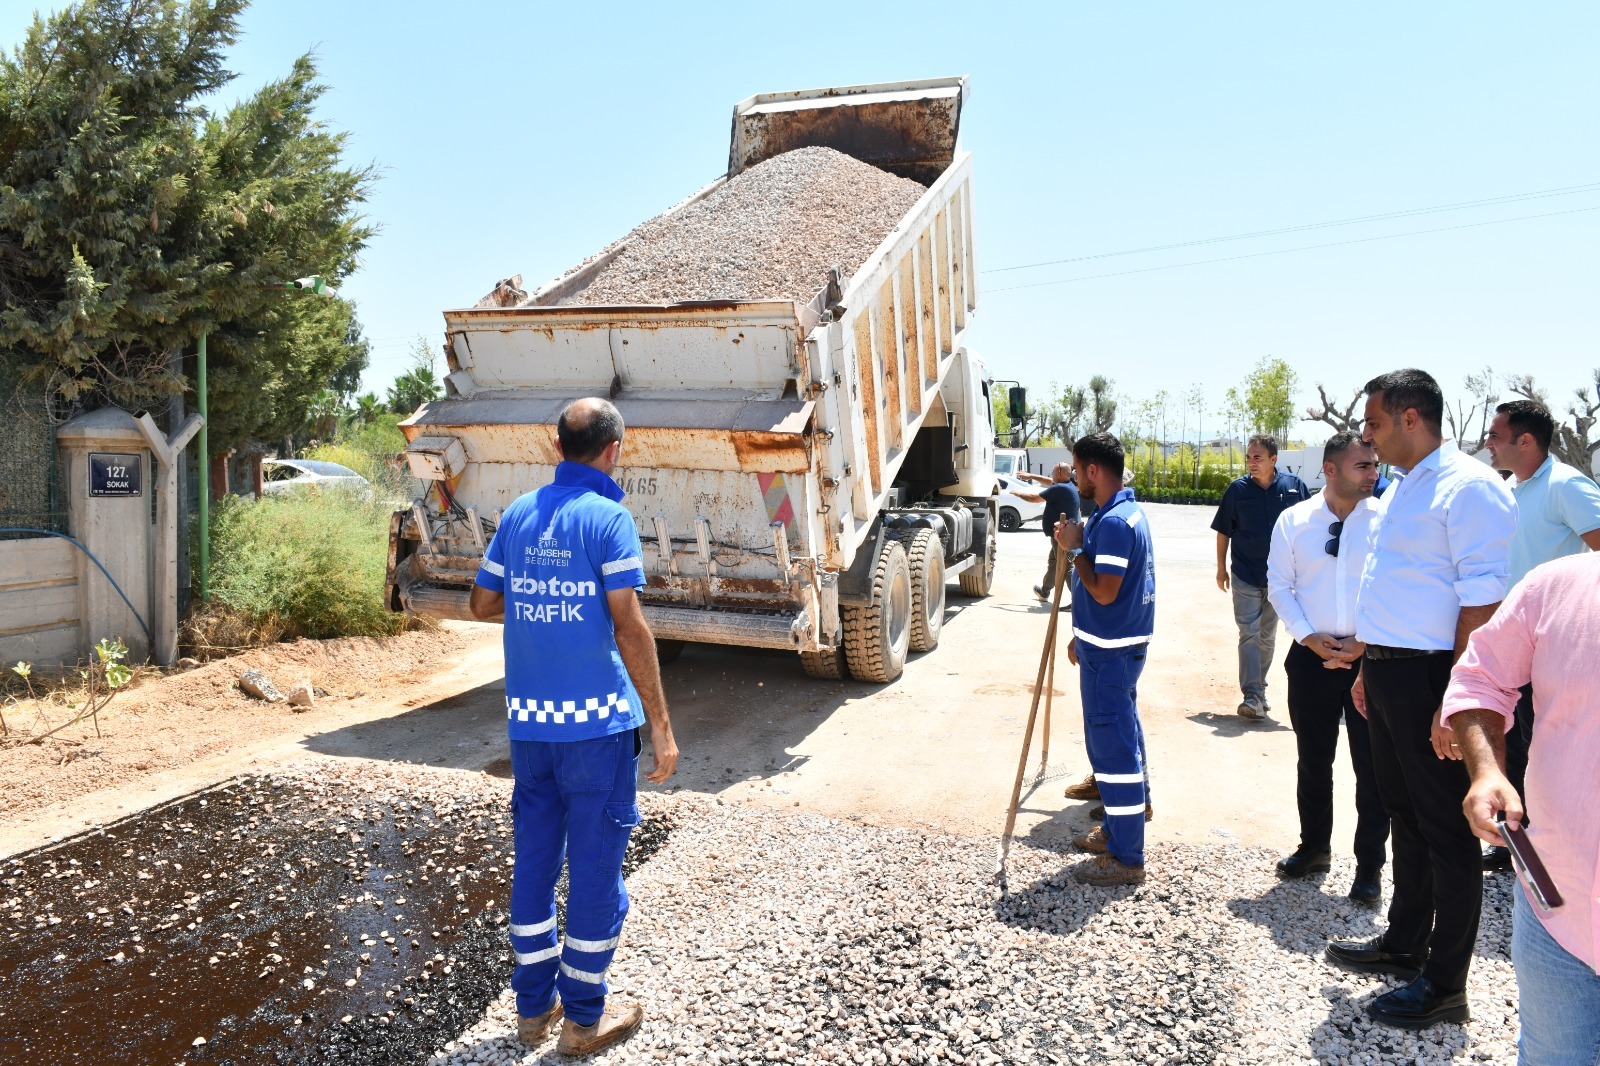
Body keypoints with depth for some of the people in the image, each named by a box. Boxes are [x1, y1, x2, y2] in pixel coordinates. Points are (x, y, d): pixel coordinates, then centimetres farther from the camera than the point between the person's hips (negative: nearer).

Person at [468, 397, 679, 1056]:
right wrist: (661, 725, -13)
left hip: (528, 721, 6)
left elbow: (482, 603, 12)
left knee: (534, 858, 16)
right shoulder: (607, 518, -11)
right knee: (595, 863, 6)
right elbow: (629, 628, -16)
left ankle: (534, 1005, 29)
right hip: (595, 719, -6)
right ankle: (584, 1019, 18)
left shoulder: (519, 514, 6)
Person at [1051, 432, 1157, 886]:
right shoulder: (1127, 512, 12)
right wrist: (1082, 636, 21)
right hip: (1115, 646, 11)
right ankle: (1119, 829, 33)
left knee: (1113, 747, -4)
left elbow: (1103, 592, -25)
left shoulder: (1113, 522, -22)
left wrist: (1074, 549, -14)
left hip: (1109, 653, -11)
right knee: (1120, 740, 19)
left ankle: (1125, 858, 5)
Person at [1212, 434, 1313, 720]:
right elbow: (1223, 531, 2)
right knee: (1249, 635, -4)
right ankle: (1252, 696, -5)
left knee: (1268, 636, 14)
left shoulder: (1294, 487, -6)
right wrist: (1221, 567, 4)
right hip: (1245, 577, -2)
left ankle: (1260, 689, 28)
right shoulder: (1237, 490, -6)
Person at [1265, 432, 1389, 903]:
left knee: (1373, 766, 4)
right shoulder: (1293, 520, 0)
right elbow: (1279, 585, 3)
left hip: (1371, 657, -2)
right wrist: (1307, 636, -8)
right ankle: (1314, 847, 33)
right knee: (1312, 760, 15)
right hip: (1312, 656, 2)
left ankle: (1369, 865, 20)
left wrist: (1365, 642, -11)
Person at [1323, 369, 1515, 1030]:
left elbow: (1482, 602, -21)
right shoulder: (1400, 490, 14)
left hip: (1430, 678, -10)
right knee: (1404, 816, 20)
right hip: (1388, 675, 10)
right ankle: (1405, 945, 36)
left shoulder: (1468, 487, -15)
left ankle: (1445, 985, 16)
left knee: (1446, 830, 3)